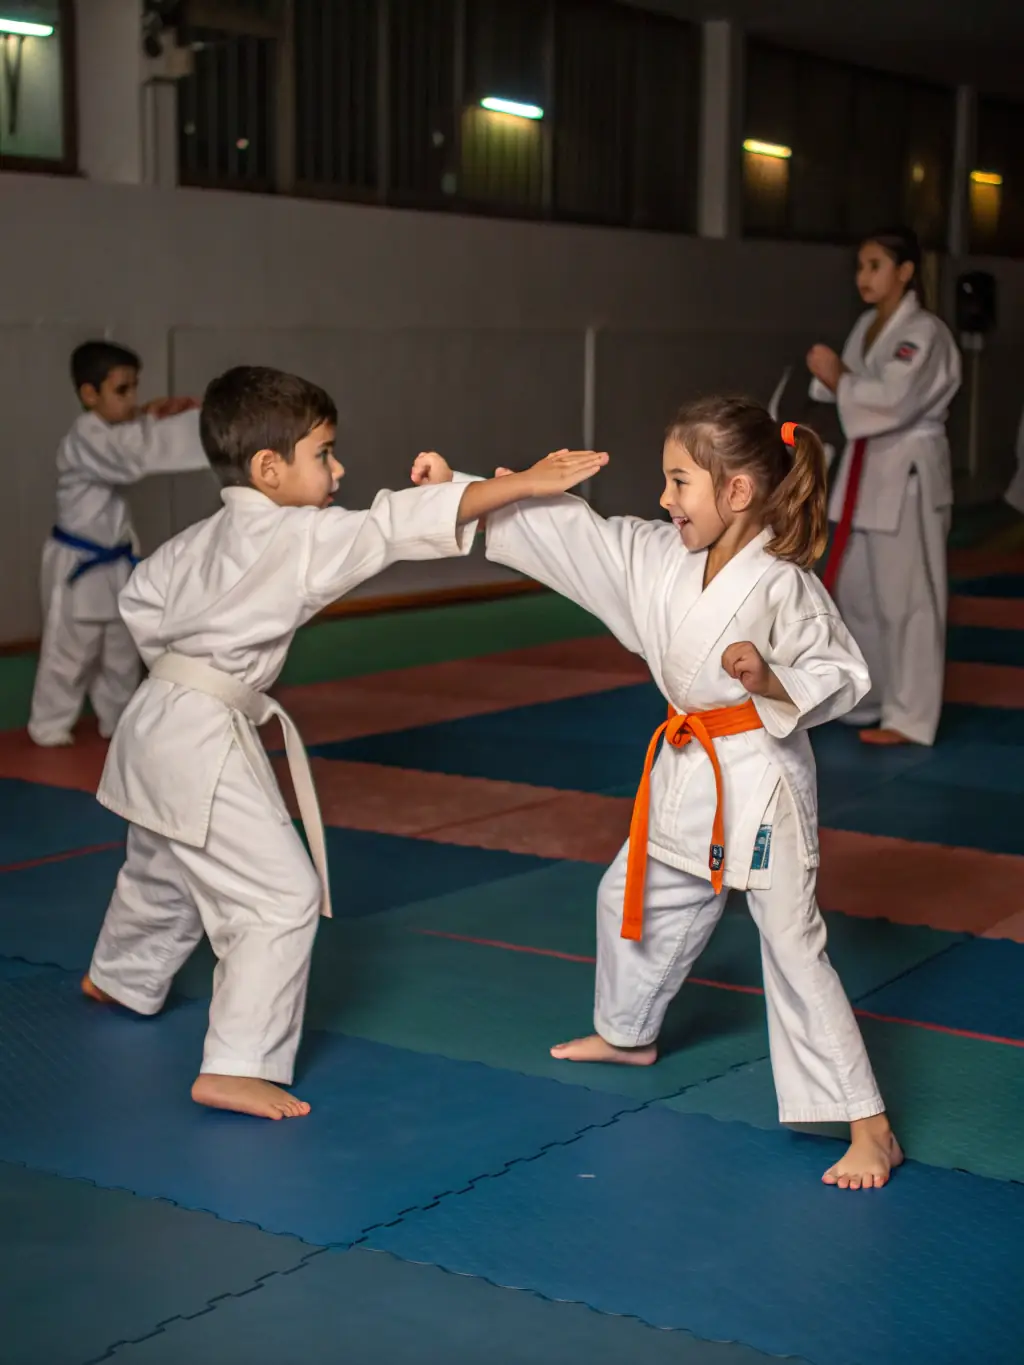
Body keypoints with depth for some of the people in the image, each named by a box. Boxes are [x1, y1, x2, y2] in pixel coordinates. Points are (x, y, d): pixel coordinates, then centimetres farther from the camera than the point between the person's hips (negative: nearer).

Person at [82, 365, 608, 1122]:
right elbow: (398, 526, -25)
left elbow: (141, 597, 17)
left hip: (161, 724, 10)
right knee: (281, 895, -9)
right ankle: (236, 1067, -6)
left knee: (166, 871, 32)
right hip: (201, 740, -10)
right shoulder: (299, 538, -19)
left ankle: (118, 978, 57)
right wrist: (525, 483, -25)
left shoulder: (204, 539, 9)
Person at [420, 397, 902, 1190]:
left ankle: (869, 1131, -3)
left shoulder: (782, 586, -20)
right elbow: (567, 531, 1)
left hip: (760, 777, -8)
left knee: (794, 946, -10)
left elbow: (842, 678, -14)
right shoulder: (656, 557, 0)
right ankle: (629, 1034, 52)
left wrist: (770, 680, -32)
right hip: (688, 772, 8)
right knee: (634, 897, 24)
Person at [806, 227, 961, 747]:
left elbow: (894, 401, -24)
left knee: (905, 596, -4)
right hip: (868, 469, 9)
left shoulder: (924, 332, -14)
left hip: (908, 473, -9)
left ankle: (909, 716, 3)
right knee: (857, 590, 14)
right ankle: (870, 698, 28)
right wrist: (832, 374, -3)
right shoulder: (867, 325, 13)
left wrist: (837, 379, -15)